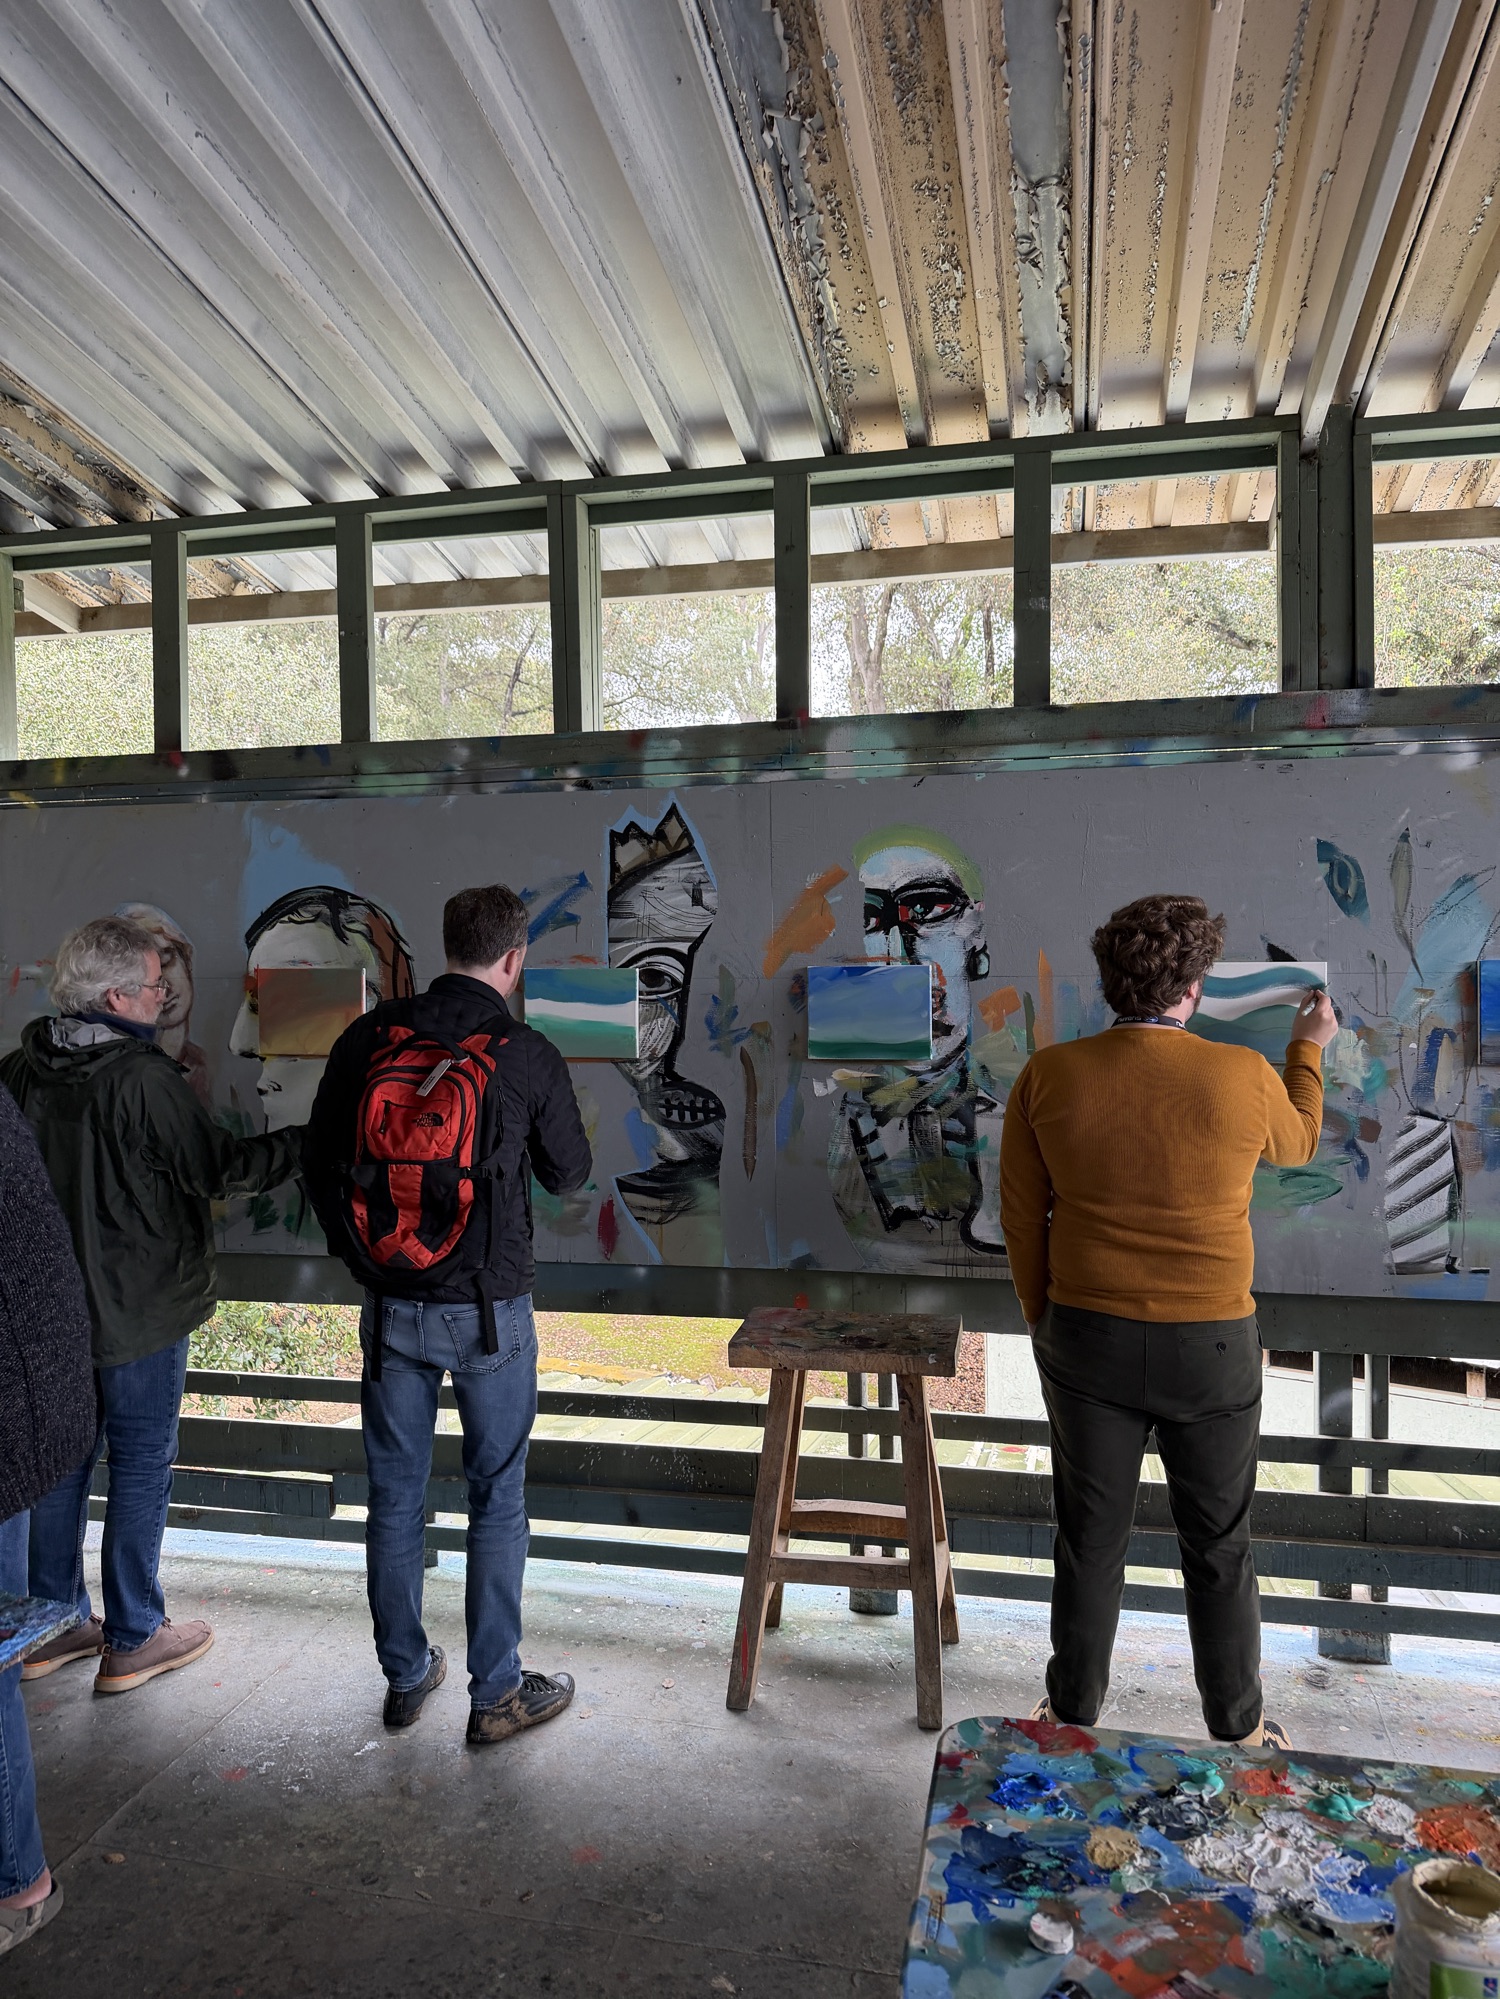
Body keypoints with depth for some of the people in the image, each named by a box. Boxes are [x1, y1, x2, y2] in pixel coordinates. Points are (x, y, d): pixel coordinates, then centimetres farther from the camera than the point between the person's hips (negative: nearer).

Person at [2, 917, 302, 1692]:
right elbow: (219, 1169, -16)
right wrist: (312, 1141, -8)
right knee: (141, 1464, 7)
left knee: (62, 1457, 18)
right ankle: (133, 1639, 18)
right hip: (139, 1309, -7)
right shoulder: (145, 1079, -22)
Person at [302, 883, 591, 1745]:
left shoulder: (369, 1037, -4)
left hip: (391, 1308, 4)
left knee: (396, 1495, 16)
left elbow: (319, 1160, 3)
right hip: (488, 1310, -3)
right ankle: (498, 1693, 21)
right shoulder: (529, 1056, -13)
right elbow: (570, 1173, 1)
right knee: (499, 1498, 11)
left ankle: (406, 1675, 32)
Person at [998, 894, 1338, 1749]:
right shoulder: (1244, 1077, -14)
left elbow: (1022, 1215, -2)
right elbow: (1299, 1144, 10)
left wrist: (1044, 1318, 12)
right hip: (1212, 1348, -1)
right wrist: (1310, 1050, 25)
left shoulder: (1048, 1077, -11)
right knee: (1220, 1545, 18)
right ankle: (1237, 1727, 37)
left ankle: (1075, 1710, 35)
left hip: (1088, 1338, 1)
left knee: (1091, 1535, 17)